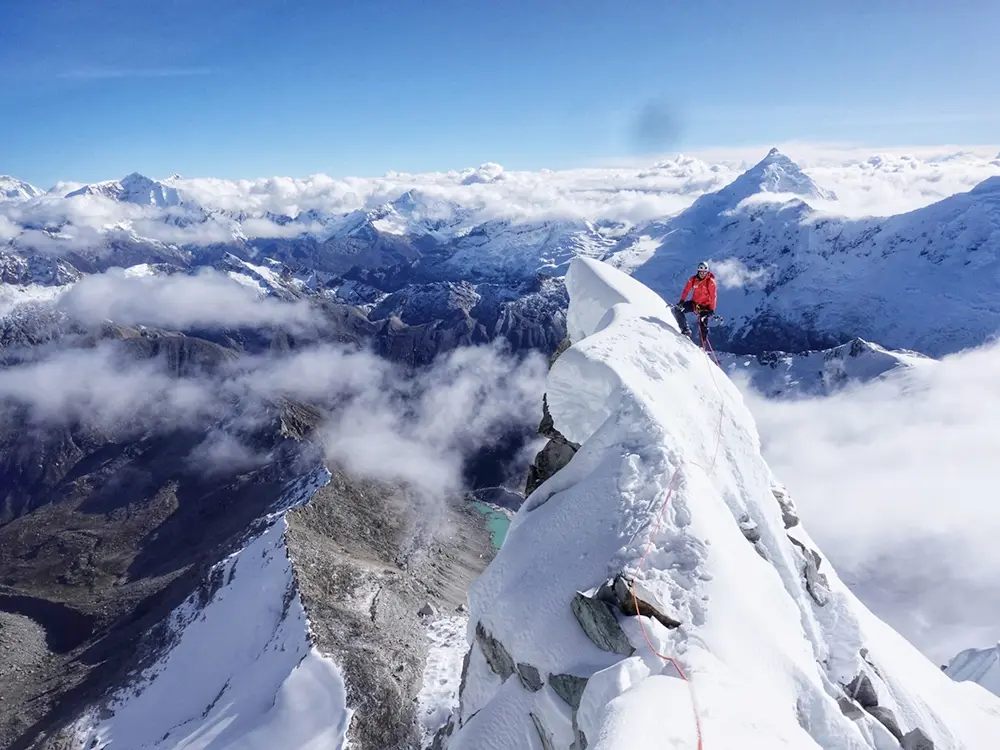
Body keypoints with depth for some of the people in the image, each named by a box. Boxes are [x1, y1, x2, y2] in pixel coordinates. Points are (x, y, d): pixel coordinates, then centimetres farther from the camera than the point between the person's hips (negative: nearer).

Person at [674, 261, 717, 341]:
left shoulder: (710, 282, -15)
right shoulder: (693, 279, -6)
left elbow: (713, 296, -13)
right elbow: (686, 290, 3)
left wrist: (712, 310, -17)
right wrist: (681, 301, -7)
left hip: (705, 306, -4)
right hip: (694, 302, 4)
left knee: (703, 326, -8)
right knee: (677, 309, -14)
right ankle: (685, 330, -10)